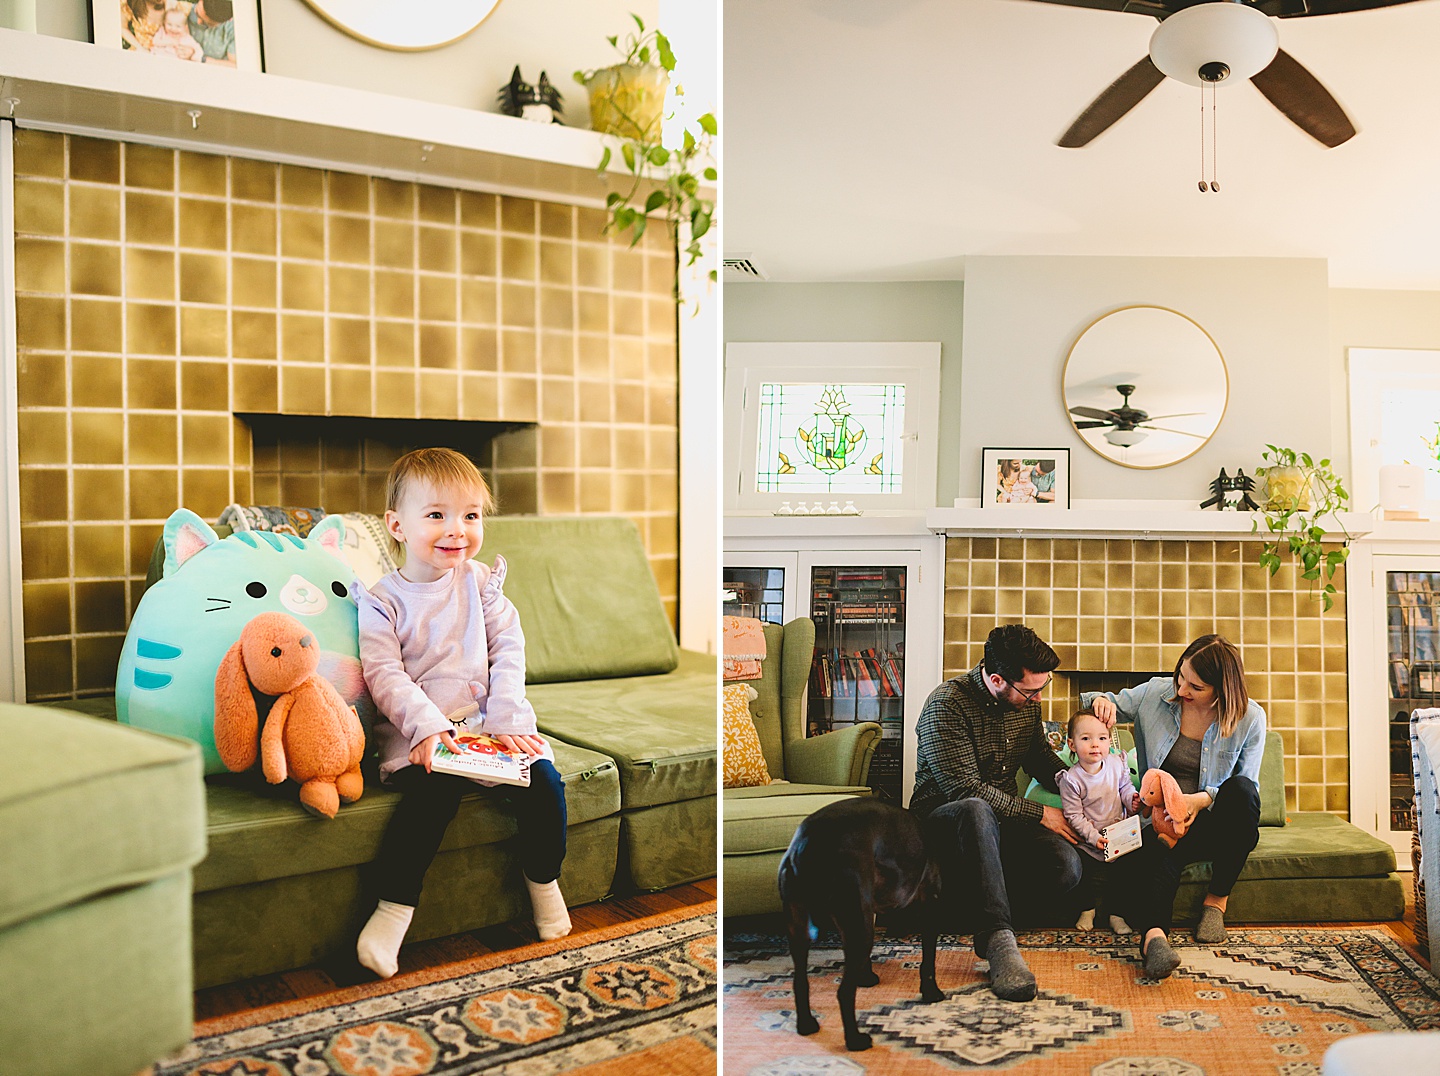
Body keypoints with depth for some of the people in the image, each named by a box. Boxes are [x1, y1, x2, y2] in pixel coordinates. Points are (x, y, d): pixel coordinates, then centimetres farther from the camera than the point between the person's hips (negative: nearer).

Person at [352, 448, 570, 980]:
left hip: (489, 721, 3)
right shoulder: (381, 601, -1)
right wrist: (429, 728, -25)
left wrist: (506, 721, -10)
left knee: (542, 776, -17)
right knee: (435, 787, -32)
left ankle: (543, 877, 10)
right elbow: (385, 675, -10)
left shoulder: (480, 581, 8)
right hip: (417, 731, -3)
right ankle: (393, 906, -20)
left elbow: (509, 650, 3)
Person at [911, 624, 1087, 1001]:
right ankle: (997, 939, -45)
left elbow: (1038, 752, 23)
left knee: (1066, 866, -25)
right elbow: (966, 790, -23)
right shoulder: (946, 705, -19)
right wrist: (1039, 814, -18)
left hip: (1003, 818, 6)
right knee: (976, 811, -44)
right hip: (940, 814, -6)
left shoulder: (1027, 701, 4)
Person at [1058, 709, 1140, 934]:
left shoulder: (1117, 764, -6)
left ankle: (1116, 915, 22)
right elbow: (1074, 816, -15)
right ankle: (1087, 909, 22)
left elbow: (1125, 787, 11)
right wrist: (1094, 837, -20)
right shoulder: (1071, 779, -19)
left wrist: (1132, 799, -10)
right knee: (1090, 873, -8)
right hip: (1089, 839, -3)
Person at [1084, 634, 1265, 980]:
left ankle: (1217, 899, -19)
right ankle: (1153, 933, -63)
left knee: (1241, 790, -35)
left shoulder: (1250, 718, -6)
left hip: (1212, 821, 0)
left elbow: (1247, 787, -3)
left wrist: (1203, 799, -23)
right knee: (1163, 850, -37)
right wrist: (1101, 700, -11)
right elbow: (1112, 705, 15)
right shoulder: (1155, 693, -1)